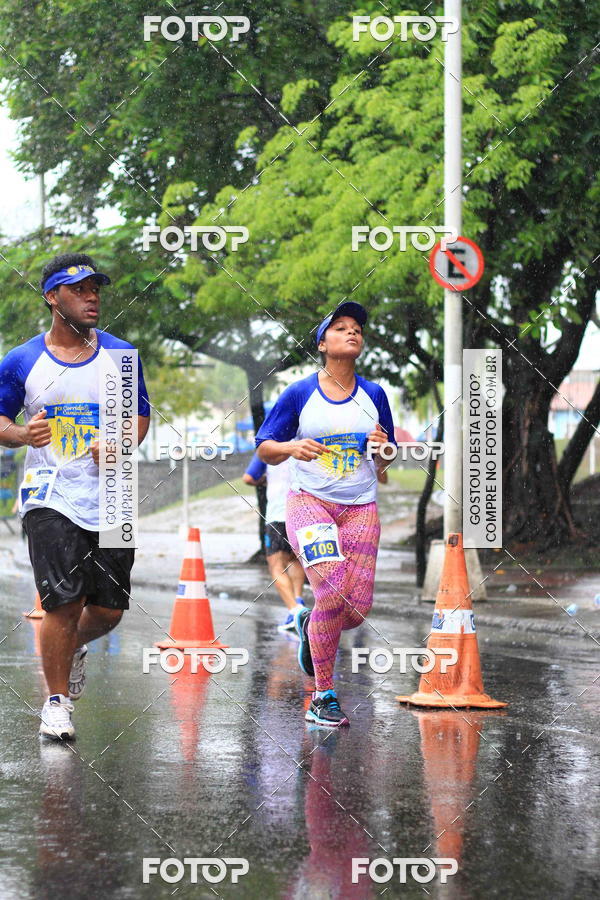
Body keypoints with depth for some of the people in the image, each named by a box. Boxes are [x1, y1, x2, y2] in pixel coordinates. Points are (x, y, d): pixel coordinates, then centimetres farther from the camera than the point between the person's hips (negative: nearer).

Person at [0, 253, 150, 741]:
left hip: (110, 499, 2)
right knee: (63, 603, -12)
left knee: (109, 609, 4)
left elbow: (141, 416, 12)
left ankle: (73, 647, 39)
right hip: (50, 496, -2)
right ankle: (57, 701, 5)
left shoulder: (120, 355, 6)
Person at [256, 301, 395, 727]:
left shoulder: (374, 395, 8)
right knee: (332, 593, -22)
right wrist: (292, 447, -18)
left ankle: (310, 626, 32)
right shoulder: (300, 394, 0)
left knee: (358, 607, -5)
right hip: (310, 502, -3)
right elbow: (265, 448, 4)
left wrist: (382, 449, -9)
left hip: (360, 508, 3)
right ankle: (323, 697, -8)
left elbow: (385, 464, 14)